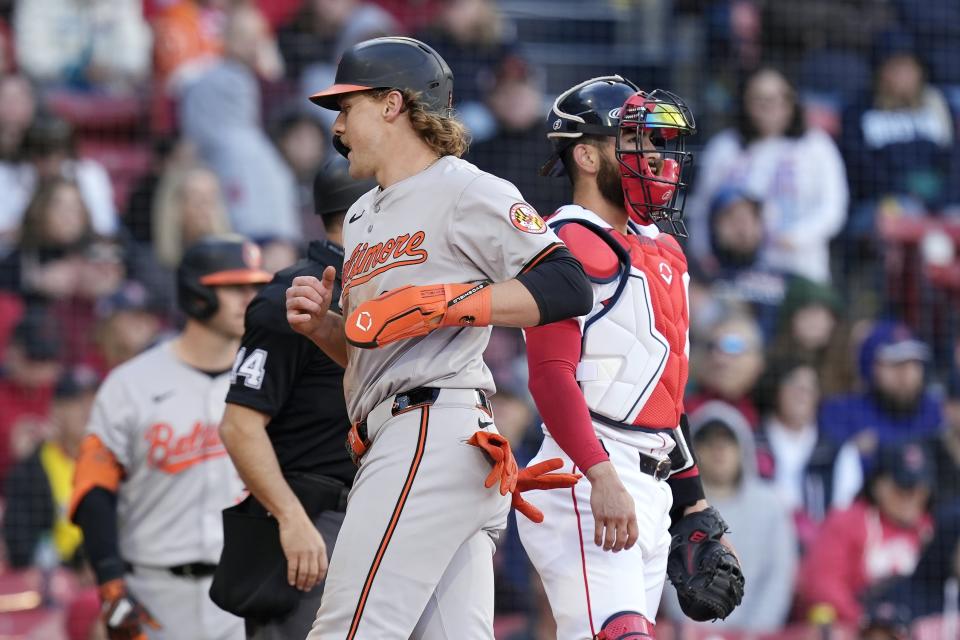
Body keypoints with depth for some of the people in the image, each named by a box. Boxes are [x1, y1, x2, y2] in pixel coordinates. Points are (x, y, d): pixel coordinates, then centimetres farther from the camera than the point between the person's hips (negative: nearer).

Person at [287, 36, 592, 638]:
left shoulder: (469, 192, -2)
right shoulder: (363, 215, 26)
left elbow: (568, 288, -13)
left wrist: (444, 303, -19)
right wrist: (321, 324, 9)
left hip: (436, 434, -10)